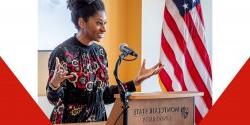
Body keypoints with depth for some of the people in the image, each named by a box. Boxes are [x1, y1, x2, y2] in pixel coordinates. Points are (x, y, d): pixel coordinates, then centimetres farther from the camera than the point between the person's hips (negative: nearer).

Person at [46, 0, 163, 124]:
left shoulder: (100, 51, 5)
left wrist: (135, 82, 4)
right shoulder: (63, 52, -15)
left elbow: (105, 96, 8)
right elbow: (54, 99, -13)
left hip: (98, 120, 6)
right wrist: (54, 83, -33)